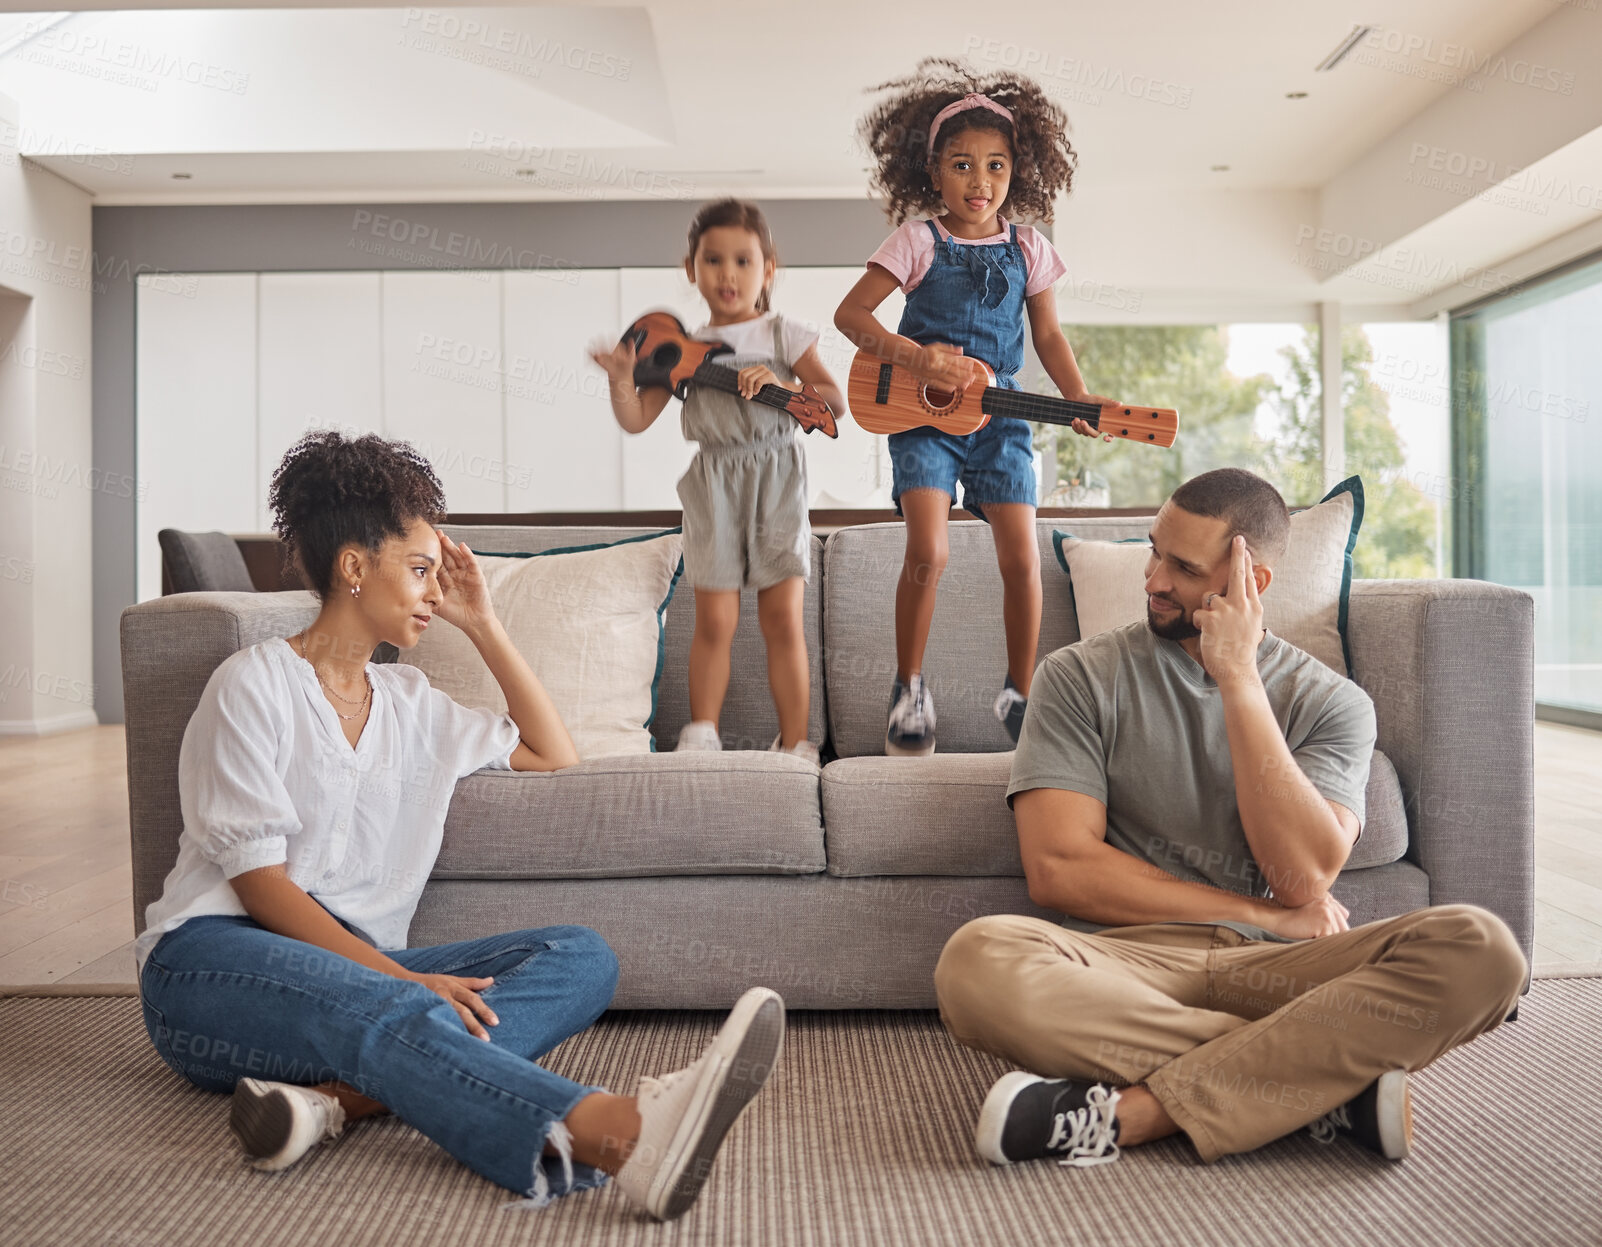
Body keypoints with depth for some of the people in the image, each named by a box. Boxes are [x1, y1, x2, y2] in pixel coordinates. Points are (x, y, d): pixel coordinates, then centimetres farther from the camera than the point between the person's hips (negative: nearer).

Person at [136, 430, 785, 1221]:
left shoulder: (408, 701, 20)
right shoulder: (254, 685, 0)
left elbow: (552, 756, 23)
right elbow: (258, 881, -9)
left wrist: (483, 627, 17)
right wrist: (402, 976, -22)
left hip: (360, 967, 6)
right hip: (214, 964, -6)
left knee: (582, 958, -17)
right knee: (386, 1009, -39)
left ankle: (336, 1097, -38)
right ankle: (630, 1135, -62)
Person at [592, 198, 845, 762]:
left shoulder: (784, 335, 5)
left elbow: (835, 401, -4)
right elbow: (637, 420, 6)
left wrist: (781, 383, -18)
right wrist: (621, 376, -11)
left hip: (778, 483, -1)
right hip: (713, 487, 1)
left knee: (783, 620, -1)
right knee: (714, 621, 1)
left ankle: (794, 742, 8)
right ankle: (701, 733, 16)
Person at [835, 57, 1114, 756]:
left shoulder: (1027, 249, 8)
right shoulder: (918, 241, -1)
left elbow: (1048, 335, 14)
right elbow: (849, 313, -5)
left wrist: (1081, 399, -3)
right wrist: (919, 359, -18)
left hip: (998, 415, 3)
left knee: (1022, 560, -4)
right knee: (926, 552, -17)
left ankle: (1018, 692, 15)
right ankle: (909, 689, 2)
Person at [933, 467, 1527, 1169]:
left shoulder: (1330, 702, 9)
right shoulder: (1082, 677, 6)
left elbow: (1303, 878, -9)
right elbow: (1059, 870, -6)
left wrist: (1238, 679, -10)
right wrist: (1263, 915, -5)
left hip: (1275, 967, 1)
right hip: (1128, 962, -1)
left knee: (1481, 950, -25)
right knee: (977, 962, -34)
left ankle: (1129, 1112, -27)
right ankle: (1331, 1083, -23)